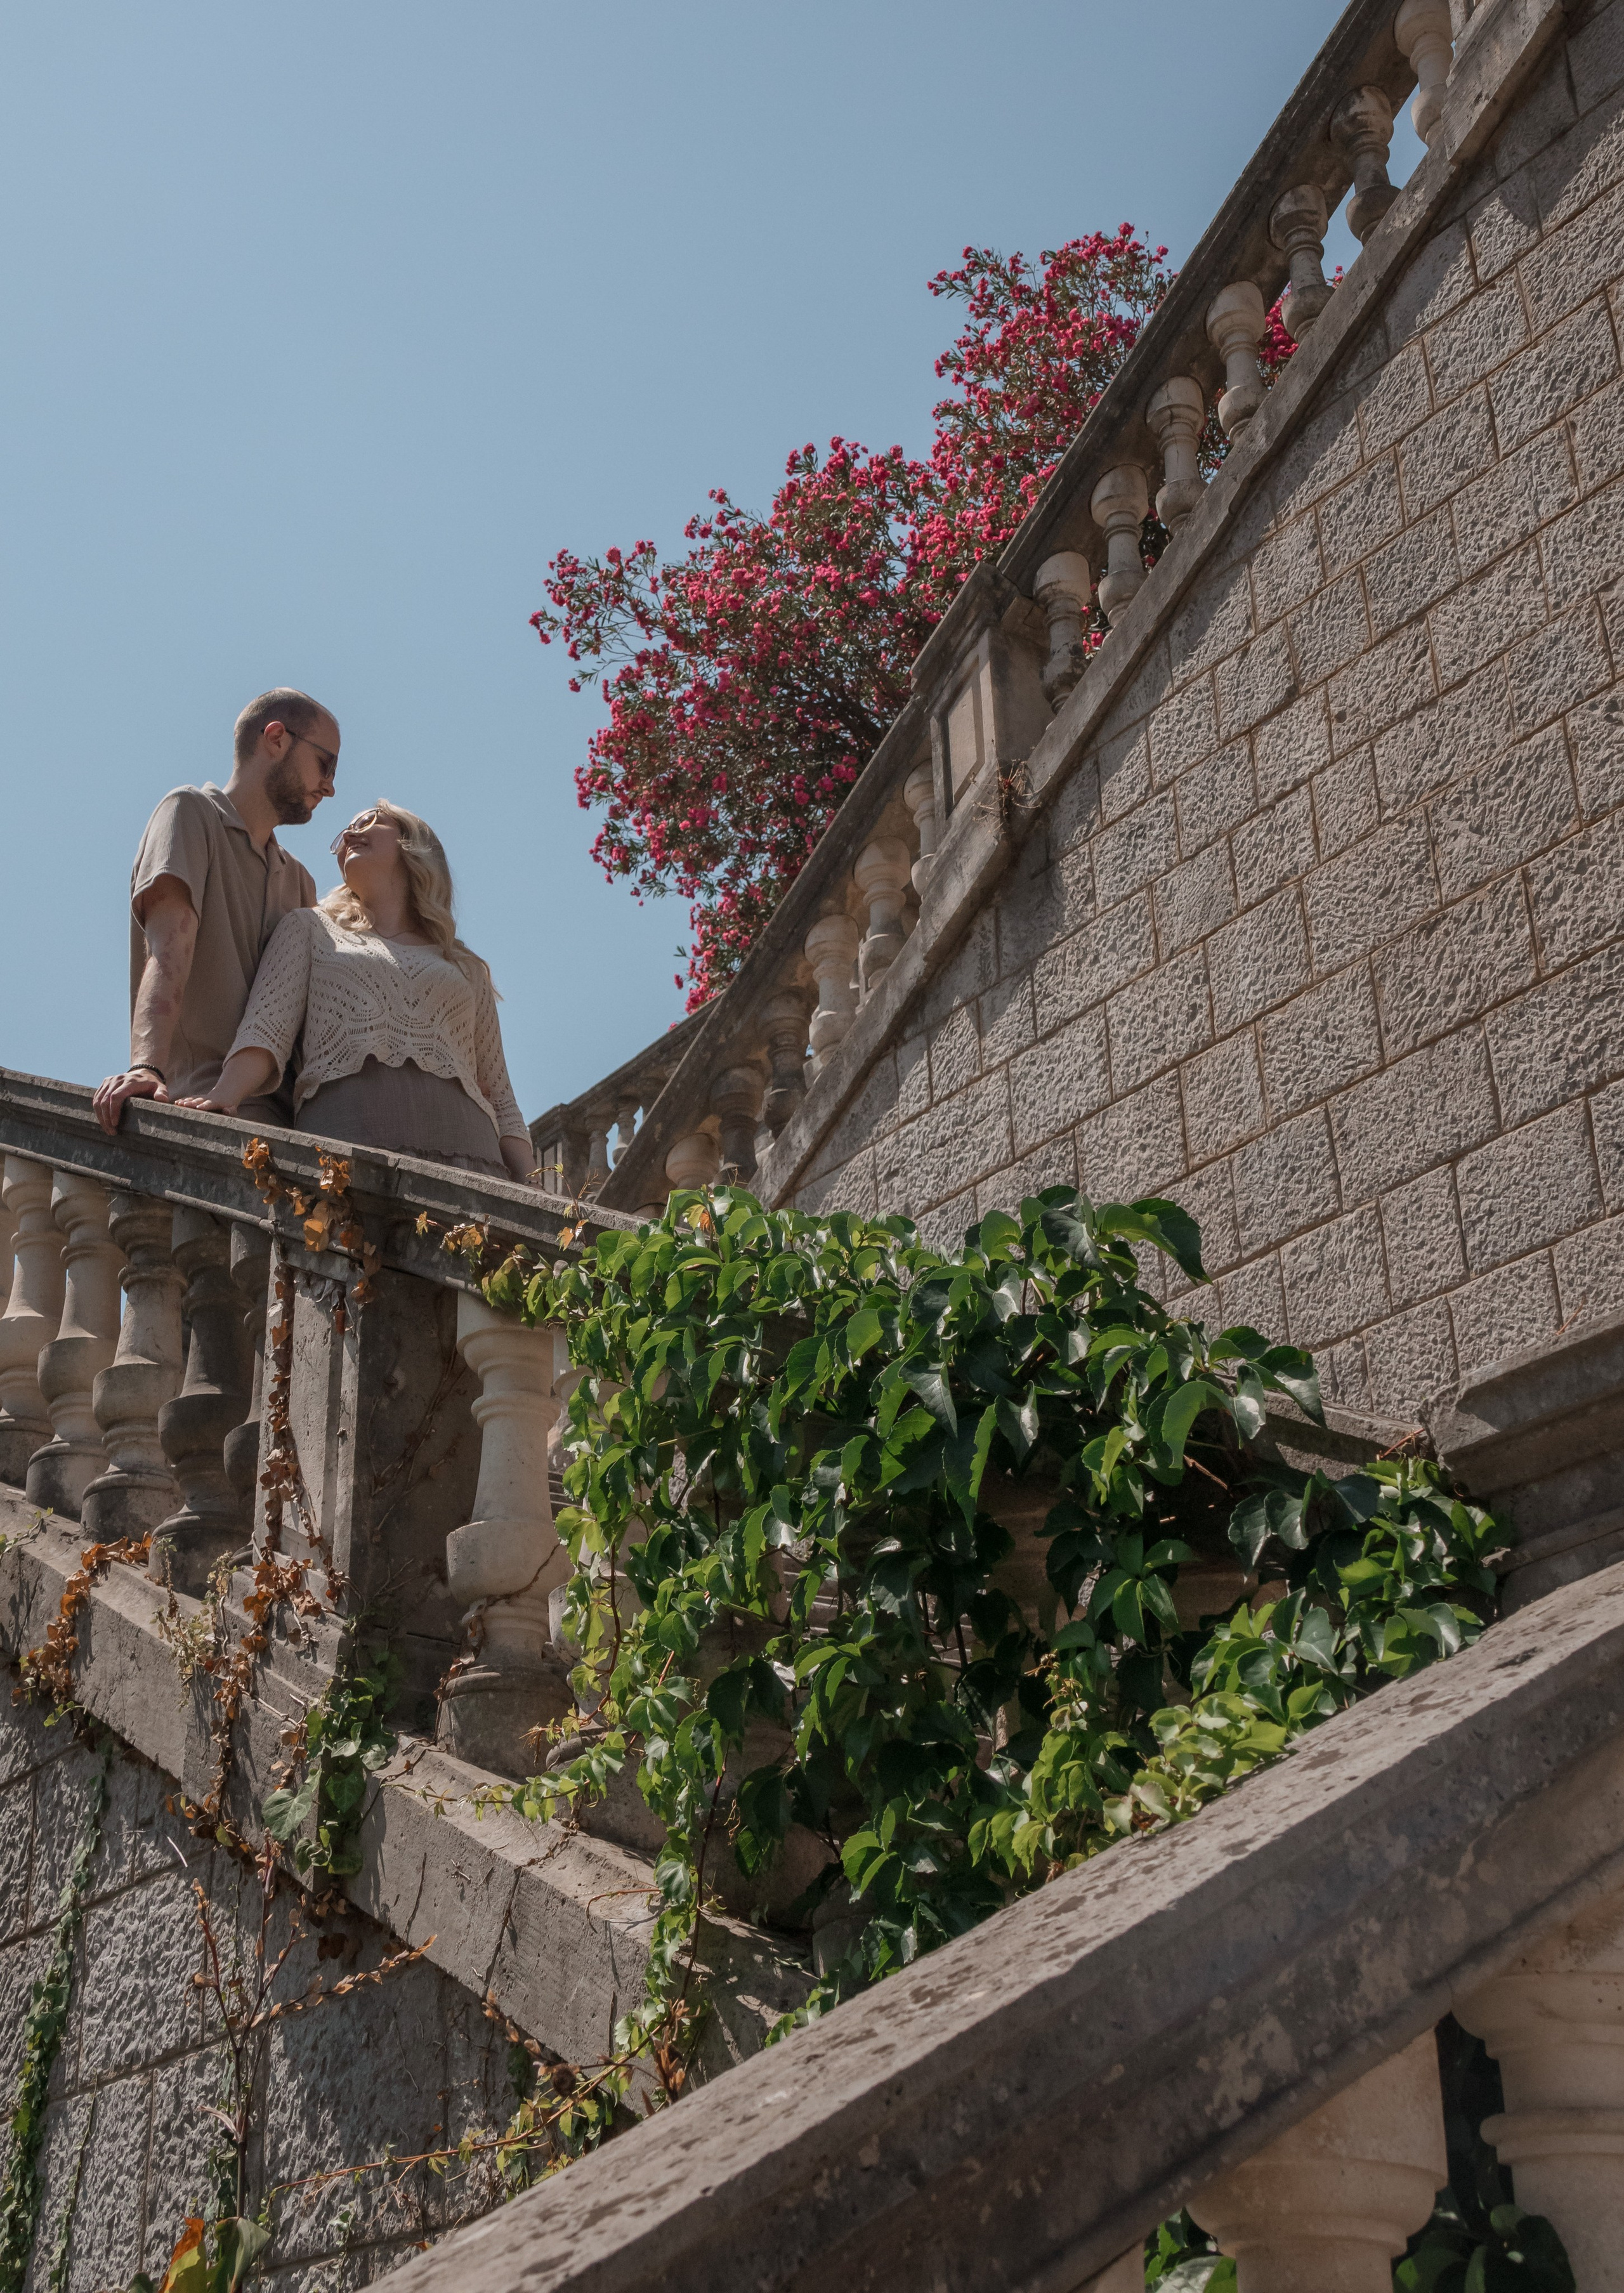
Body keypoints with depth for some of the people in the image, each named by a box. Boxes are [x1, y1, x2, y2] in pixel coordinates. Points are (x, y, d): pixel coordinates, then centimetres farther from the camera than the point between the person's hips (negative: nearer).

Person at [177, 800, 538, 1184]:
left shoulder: (467, 969, 30)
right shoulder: (311, 928, 26)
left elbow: (500, 1101, 22)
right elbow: (266, 1026, 8)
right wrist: (225, 1095, -14)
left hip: (463, 1151, 2)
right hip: (346, 1141, -2)